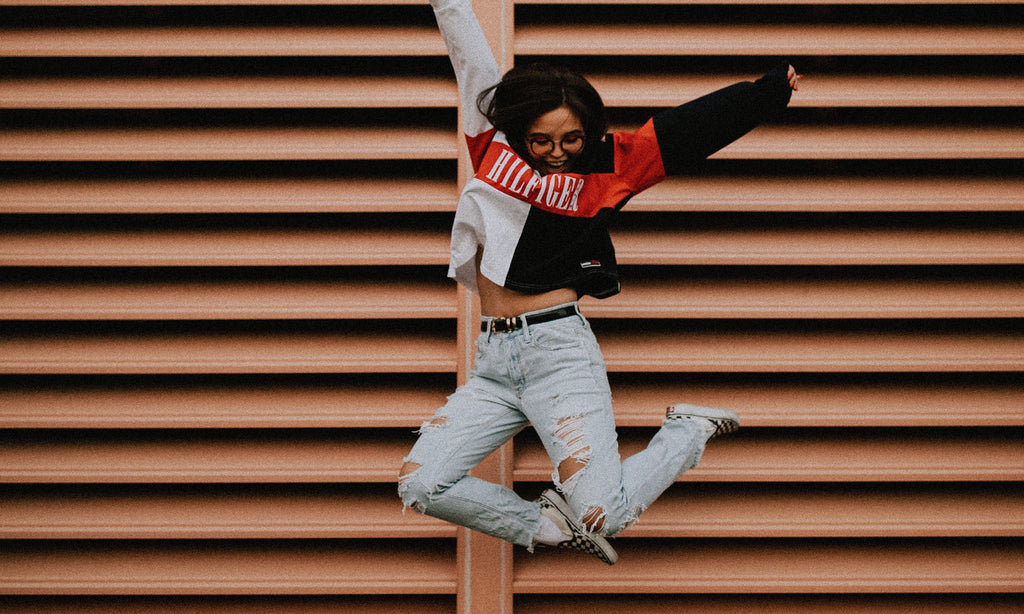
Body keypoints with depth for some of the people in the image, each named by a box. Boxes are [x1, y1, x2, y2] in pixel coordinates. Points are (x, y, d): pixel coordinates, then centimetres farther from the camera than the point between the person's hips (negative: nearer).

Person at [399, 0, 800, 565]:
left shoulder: (606, 167, 2)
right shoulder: (494, 144, 8)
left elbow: (692, 125, 2)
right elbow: (468, 52, 10)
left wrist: (771, 88, -1)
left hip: (559, 350, -4)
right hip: (492, 360, 4)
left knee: (603, 517, -13)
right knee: (421, 484, -9)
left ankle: (688, 432, 16)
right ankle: (548, 525, 12)